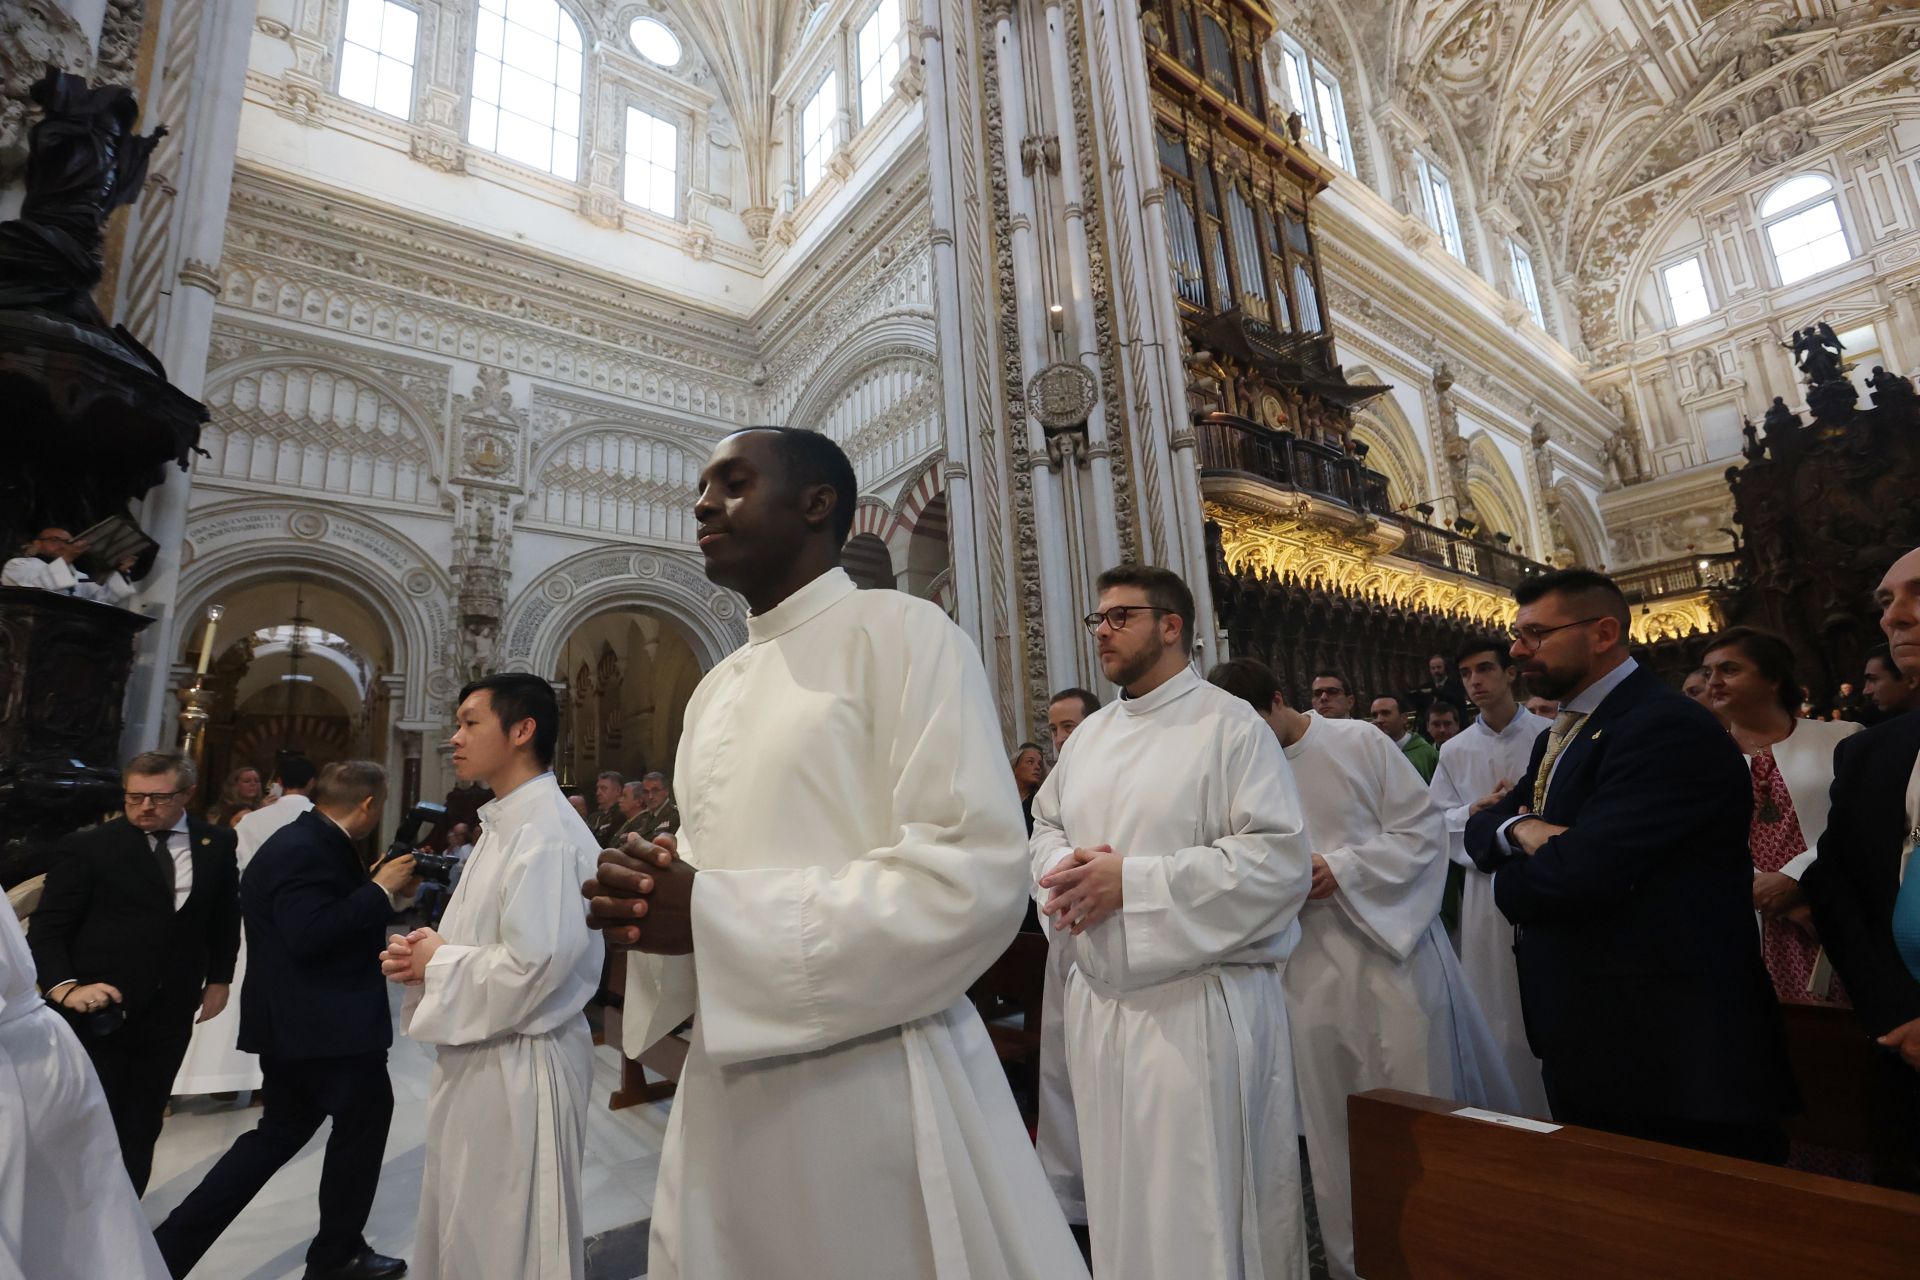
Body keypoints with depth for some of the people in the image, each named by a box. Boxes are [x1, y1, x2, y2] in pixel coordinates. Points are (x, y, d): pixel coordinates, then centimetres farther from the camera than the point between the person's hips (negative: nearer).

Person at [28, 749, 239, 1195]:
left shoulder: (217, 844, 0)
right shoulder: (86, 847, -9)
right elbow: (47, 929, -8)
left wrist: (219, 978, 11)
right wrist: (64, 987, -22)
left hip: (170, 1012, 3)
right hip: (99, 1013, -3)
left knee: (141, 1129, 15)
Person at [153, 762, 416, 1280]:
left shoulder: (311, 842, 9)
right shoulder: (301, 851, -23)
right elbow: (310, 936, -31)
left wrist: (378, 890, 6)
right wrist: (379, 891, -24)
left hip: (296, 1020, 10)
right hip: (323, 1023, -10)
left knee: (280, 1132, 20)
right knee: (365, 1116, 9)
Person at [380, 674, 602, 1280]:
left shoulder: (547, 833, -23)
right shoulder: (505, 824, 9)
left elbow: (534, 965, -29)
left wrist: (437, 962, -14)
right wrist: (428, 951, -1)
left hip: (518, 1065, -9)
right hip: (479, 1055, 10)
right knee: (463, 1228, 24)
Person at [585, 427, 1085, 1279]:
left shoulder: (898, 632, -11)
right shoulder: (716, 690, 12)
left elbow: (976, 875, -21)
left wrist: (717, 915, -19)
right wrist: (647, 901, -6)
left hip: (870, 1085, -7)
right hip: (730, 1088, 7)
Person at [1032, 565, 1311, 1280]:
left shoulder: (1230, 725, -10)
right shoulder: (1089, 735, 10)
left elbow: (1281, 858, -18)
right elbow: (1045, 827, 15)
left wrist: (1131, 880, -21)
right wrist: (1066, 870, -9)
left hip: (1198, 1008, -6)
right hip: (1096, 1000, 6)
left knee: (1200, 1211, 7)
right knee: (1117, 1198, 20)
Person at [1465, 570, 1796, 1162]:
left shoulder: (1667, 728, -21)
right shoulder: (1560, 735, 11)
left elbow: (1580, 872, -28)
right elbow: (1483, 825, 9)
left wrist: (1512, 879, -7)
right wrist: (1520, 829, -14)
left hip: (1667, 1048, -9)